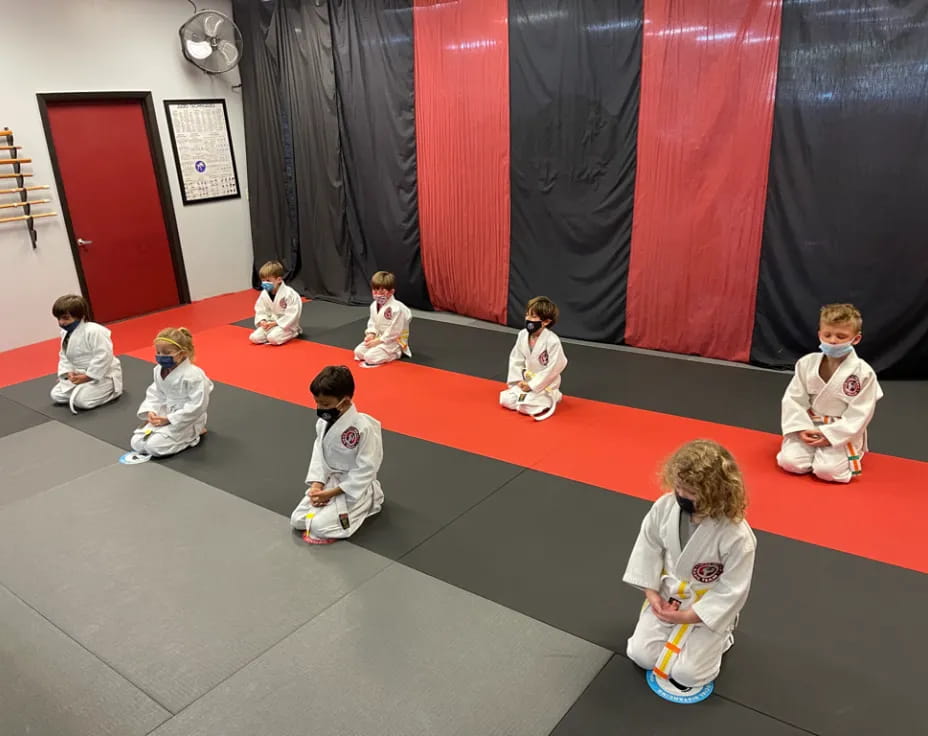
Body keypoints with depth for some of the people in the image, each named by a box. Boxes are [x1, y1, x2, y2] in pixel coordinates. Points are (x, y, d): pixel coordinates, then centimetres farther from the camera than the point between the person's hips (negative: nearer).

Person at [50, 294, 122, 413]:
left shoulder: (94, 331, -25)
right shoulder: (65, 333, 4)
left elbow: (103, 357, -28)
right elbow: (64, 356, 12)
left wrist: (87, 376, -23)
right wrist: (69, 373, -7)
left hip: (102, 375, -9)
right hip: (78, 375, 9)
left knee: (81, 400, -25)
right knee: (56, 395, 4)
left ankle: (112, 390, -1)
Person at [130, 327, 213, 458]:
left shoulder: (193, 375, -25)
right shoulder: (159, 370, 0)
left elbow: (197, 406, -25)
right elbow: (154, 393, 11)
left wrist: (168, 419, -23)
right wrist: (150, 411, -10)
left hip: (185, 421, -8)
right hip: (164, 415, 8)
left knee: (154, 446, -21)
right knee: (137, 443, -1)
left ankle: (193, 434, 2)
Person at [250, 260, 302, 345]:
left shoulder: (289, 294, -19)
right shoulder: (264, 294, 1)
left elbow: (292, 314, -20)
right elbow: (260, 310, 9)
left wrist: (275, 323, -22)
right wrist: (262, 321, -14)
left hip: (286, 325, -6)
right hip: (269, 324, 6)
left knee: (273, 338, -31)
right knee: (254, 337, -12)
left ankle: (291, 333, -1)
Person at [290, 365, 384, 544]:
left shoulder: (363, 428, -27)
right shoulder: (323, 422, -4)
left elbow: (365, 470, -23)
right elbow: (319, 453, 4)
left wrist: (331, 493, -21)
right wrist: (316, 486, -12)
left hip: (354, 487, -7)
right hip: (328, 481, 7)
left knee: (320, 526, -19)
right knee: (297, 520, 1)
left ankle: (369, 499, 3)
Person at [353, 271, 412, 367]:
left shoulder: (396, 308, -25)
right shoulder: (374, 305, 2)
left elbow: (394, 332, -23)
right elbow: (372, 322, 15)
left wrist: (378, 341, -19)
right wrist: (371, 334, -5)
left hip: (393, 342, -9)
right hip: (378, 338, 9)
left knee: (370, 357, -21)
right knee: (358, 351, -3)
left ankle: (396, 354, 0)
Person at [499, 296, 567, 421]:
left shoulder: (552, 341, -24)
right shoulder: (522, 335, -5)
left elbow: (553, 368, -21)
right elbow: (516, 359, 4)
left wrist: (532, 385, -17)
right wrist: (518, 381, -8)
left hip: (545, 385, -6)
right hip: (525, 383, 6)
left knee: (525, 406, -21)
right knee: (505, 399, -7)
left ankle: (552, 398, 4)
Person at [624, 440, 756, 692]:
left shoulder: (737, 536, -31)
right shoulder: (664, 507, -19)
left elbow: (732, 590, -20)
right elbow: (648, 547, -3)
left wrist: (688, 616, -19)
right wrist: (652, 593, -8)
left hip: (709, 607, -4)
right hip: (667, 593, 4)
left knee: (686, 673, -6)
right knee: (641, 655, 0)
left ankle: (719, 635, 21)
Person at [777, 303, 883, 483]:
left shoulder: (863, 373, -12)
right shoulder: (806, 364, -3)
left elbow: (860, 413, -11)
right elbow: (793, 398, -1)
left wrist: (830, 435, -17)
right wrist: (802, 428, -13)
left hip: (843, 434, -3)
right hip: (808, 428, 3)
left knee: (827, 470, -22)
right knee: (790, 461, -16)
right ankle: (816, 450, 15)